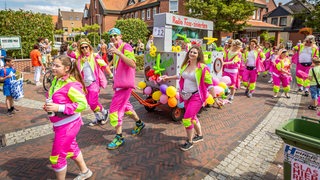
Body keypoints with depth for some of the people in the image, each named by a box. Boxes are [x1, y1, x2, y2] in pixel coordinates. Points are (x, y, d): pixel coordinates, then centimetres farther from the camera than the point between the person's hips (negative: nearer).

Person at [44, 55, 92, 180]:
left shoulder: (72, 84, -24)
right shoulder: (56, 80, 4)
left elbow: (82, 104, -27)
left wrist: (59, 108, -30)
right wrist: (48, 106, -1)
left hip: (68, 124, -10)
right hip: (61, 123, 10)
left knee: (57, 157, 4)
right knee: (71, 148, 25)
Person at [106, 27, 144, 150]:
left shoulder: (126, 47, -11)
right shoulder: (116, 49, 17)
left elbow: (132, 64, -27)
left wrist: (119, 53, -35)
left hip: (124, 84, -10)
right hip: (119, 83, 10)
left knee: (115, 109, -10)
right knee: (124, 105, 22)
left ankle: (119, 138, 1)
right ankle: (139, 123, 41)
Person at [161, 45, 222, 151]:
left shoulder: (202, 68, -15)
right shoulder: (185, 65, 3)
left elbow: (209, 85, -13)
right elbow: (180, 76, 23)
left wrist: (215, 98, -12)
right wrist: (168, 77, 25)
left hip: (197, 96, -7)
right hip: (187, 96, 7)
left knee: (187, 119, -10)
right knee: (192, 117, 20)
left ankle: (190, 142, 11)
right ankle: (199, 135, 44)